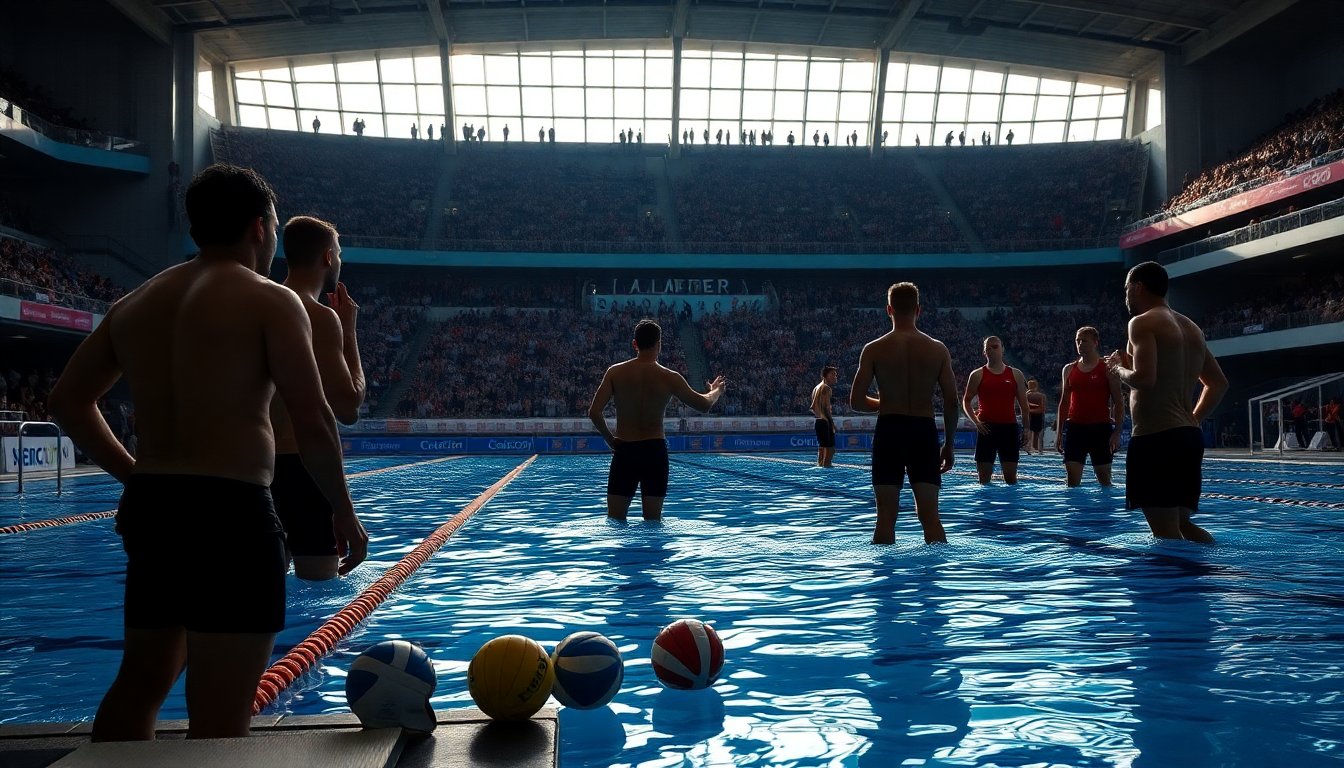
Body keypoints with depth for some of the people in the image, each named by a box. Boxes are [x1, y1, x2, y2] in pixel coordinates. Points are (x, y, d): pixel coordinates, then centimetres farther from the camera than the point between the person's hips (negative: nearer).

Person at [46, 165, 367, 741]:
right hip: (229, 513, -7)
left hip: (149, 508, 8)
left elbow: (68, 400, 19)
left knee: (138, 683, 23)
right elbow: (313, 424, -14)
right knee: (220, 717, -2)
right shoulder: (269, 301, -6)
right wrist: (346, 515, -3)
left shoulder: (136, 302, 15)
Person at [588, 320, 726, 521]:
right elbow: (704, 405, 6)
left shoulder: (615, 373, -2)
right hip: (654, 451, -1)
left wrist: (610, 439, 9)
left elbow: (594, 412, -7)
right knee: (653, 521, 8)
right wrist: (717, 391, 29)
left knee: (615, 520, 9)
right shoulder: (670, 378, -5)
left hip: (624, 451, 1)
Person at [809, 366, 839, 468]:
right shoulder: (826, 388, -10)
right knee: (830, 448, -9)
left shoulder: (816, 388, 18)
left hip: (818, 421, 10)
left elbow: (813, 408, 19)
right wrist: (832, 422, -18)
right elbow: (826, 407, -19)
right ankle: (826, 466, -14)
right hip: (825, 422, -10)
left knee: (822, 448, 14)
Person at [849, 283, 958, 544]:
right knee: (930, 515, 8)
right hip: (924, 432, 1)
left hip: (889, 431, -1)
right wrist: (948, 444, 10)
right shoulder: (938, 350, 1)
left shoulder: (874, 349, -3)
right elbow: (952, 403, 0)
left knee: (886, 516, 5)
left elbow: (856, 402, -5)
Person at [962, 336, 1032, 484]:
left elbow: (1023, 405, 12)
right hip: (986, 429, -1)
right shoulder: (978, 375, 5)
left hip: (1009, 427, 1)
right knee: (984, 477, 0)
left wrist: (1028, 429, 5)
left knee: (1011, 477, 2)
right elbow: (966, 401, 8)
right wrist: (976, 422, -6)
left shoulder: (1015, 375, 9)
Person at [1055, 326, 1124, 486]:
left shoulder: (1107, 369, 1)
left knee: (1104, 479, 3)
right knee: (1072, 481, -3)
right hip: (1075, 428, 3)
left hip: (1101, 429, -3)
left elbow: (1118, 402, -2)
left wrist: (1117, 432, -11)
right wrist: (1059, 432, 10)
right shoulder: (1069, 370, 12)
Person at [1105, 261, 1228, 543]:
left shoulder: (1143, 322, -8)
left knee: (1166, 532, -6)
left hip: (1156, 437, -9)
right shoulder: (1191, 328, 20)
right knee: (1182, 523, 16)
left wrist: (1118, 368, -2)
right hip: (1189, 436, 9)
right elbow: (1219, 384, 24)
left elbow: (1144, 379, -22)